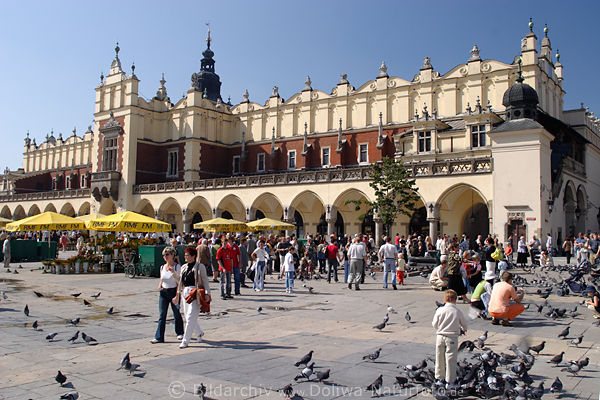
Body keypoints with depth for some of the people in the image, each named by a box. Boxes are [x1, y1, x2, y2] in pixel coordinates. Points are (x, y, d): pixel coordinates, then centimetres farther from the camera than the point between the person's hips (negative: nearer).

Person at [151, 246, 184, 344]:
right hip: (163, 292, 4)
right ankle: (159, 337, 0)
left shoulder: (177, 267, -8)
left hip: (173, 291, -4)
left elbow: (179, 282, -11)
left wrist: (177, 295, -17)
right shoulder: (162, 267, 8)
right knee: (162, 315, 0)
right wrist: (159, 286, -1)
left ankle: (179, 333, 28)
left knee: (176, 313, 9)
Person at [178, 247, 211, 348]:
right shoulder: (184, 267, 14)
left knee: (190, 317, -8)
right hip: (185, 292, 7)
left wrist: (207, 293, -12)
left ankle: (185, 341, -2)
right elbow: (180, 280, 18)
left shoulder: (200, 266, -4)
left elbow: (205, 281, -4)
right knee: (188, 316, 13)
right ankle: (200, 332, 35)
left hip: (195, 293, -7)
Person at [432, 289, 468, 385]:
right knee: (451, 359, 6)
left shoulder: (439, 310, -7)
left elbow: (434, 324, -1)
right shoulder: (457, 312, -9)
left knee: (439, 358, 15)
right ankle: (450, 379, 10)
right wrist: (464, 329, 31)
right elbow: (464, 323, 8)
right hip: (452, 338, -2)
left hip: (440, 337, 2)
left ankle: (439, 376, 25)